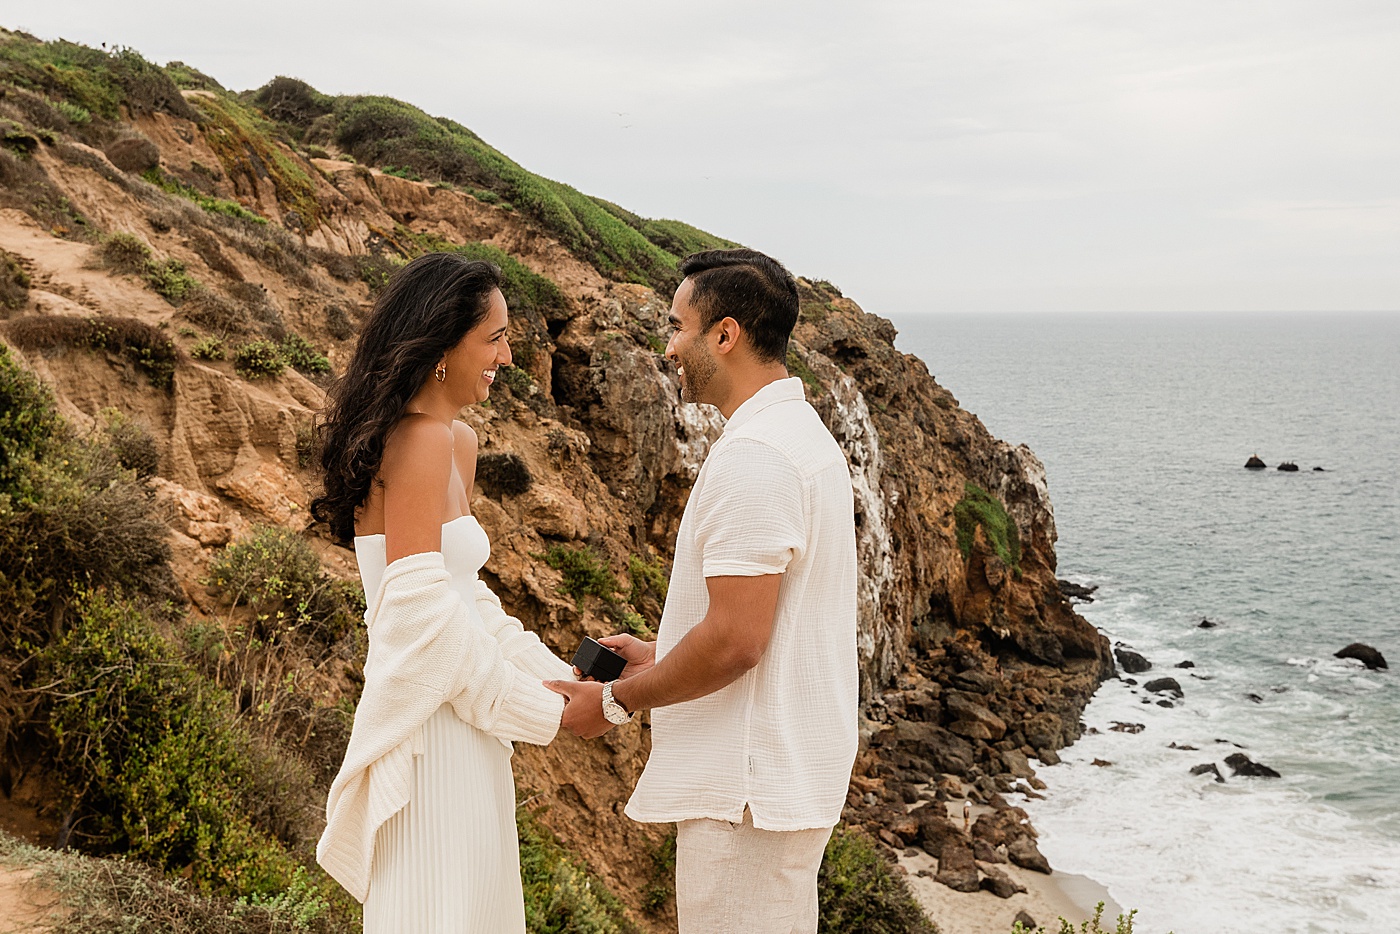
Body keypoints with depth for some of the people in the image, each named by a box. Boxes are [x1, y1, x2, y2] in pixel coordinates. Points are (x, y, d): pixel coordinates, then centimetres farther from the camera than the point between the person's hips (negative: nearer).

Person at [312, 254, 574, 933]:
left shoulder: (454, 442, 13)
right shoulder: (422, 439, -17)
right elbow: (420, 611, -21)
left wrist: (554, 675, 7)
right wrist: (541, 710, -14)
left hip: (448, 712, 10)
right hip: (434, 734, -10)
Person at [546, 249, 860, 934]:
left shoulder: (751, 457, -20)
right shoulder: (804, 432, 13)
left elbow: (734, 641, -24)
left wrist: (616, 701, -11)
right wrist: (659, 656, 18)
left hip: (748, 786, -10)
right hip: (790, 769, 10)